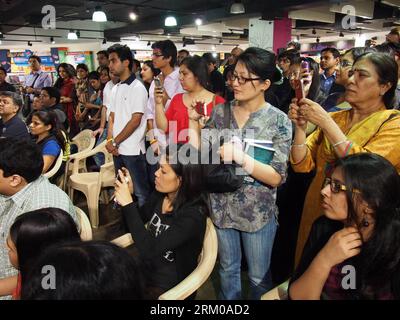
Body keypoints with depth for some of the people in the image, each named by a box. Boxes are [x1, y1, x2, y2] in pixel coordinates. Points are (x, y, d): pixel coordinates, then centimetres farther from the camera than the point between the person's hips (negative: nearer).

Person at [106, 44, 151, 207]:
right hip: (117, 150, 8)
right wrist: (110, 141, -1)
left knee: (141, 192, 2)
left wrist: (115, 142, -11)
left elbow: (135, 121, -15)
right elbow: (112, 117, 14)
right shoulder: (115, 88, 13)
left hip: (133, 150, -7)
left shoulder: (137, 88, -10)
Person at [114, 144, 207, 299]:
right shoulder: (160, 195, -6)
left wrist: (128, 204, -29)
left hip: (169, 287, -6)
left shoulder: (192, 215, -25)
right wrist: (128, 195, -10)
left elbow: (148, 251, -31)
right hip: (146, 270, 6)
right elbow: (135, 225, 7)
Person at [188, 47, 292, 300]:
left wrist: (242, 158, -29)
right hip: (222, 207, 4)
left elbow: (277, 177, -17)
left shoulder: (279, 121, -13)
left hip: (258, 212, -3)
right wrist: (193, 122, -12)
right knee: (228, 269, 24)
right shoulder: (220, 112, -2)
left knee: (258, 276, 16)